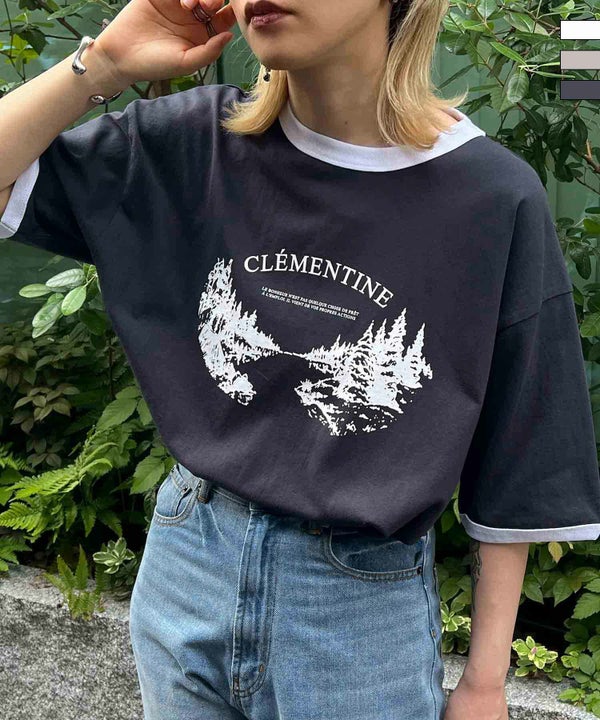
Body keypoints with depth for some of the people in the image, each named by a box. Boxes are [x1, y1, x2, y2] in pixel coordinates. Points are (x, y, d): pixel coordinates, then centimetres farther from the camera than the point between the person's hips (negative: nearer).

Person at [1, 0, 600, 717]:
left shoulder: (494, 196, -14)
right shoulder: (195, 144, -7)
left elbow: (510, 469, -7)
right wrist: (105, 62, -15)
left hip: (366, 601, -2)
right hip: (184, 566, 3)